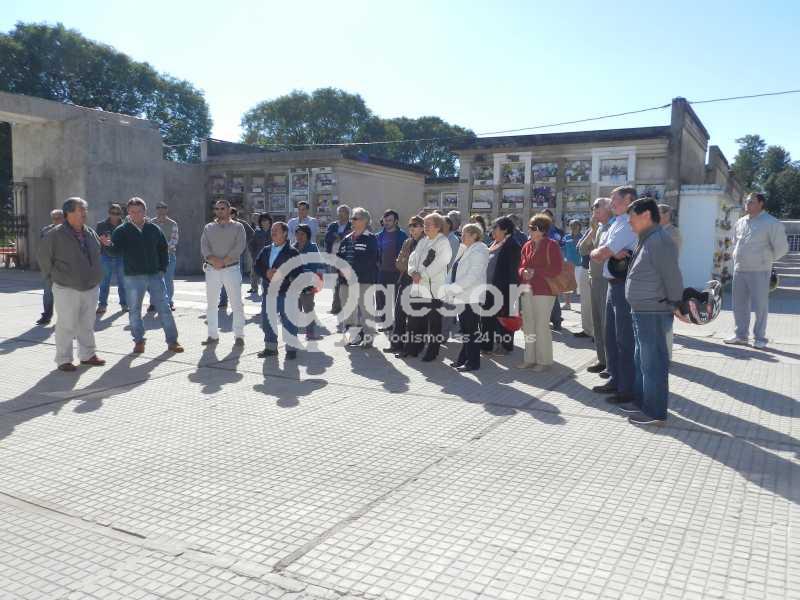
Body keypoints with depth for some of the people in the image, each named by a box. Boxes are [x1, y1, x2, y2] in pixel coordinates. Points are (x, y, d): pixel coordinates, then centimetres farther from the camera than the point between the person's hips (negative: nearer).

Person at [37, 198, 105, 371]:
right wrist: (53, 279, 1)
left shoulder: (90, 233, 6)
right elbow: (44, 258, -3)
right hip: (67, 290, -6)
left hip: (91, 288, 6)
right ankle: (64, 360, 9)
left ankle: (87, 355, 26)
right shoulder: (55, 235, -12)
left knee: (87, 324, 14)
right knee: (67, 325, -1)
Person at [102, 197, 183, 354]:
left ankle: (172, 341, 8)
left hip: (155, 276, 1)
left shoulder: (154, 229, 5)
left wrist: (162, 268, 4)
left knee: (164, 308, 1)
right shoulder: (122, 231, -1)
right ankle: (139, 341, 21)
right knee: (134, 311, 7)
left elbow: (163, 249, 12)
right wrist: (109, 244, -33)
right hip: (133, 277, -1)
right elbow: (116, 251, -11)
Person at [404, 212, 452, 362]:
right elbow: (413, 258, 13)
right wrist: (413, 272, -7)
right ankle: (413, 348, 23)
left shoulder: (443, 242, -6)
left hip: (434, 288, -7)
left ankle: (432, 352, 9)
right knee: (415, 319, 11)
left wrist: (422, 275, -16)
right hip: (418, 287, 7)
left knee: (434, 322, 1)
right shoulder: (422, 241, 17)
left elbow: (439, 263, -16)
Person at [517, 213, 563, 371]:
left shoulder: (551, 245, -5)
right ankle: (530, 359, 18)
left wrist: (535, 272, -14)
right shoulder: (527, 246, 13)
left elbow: (557, 269, -11)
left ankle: (544, 360, 5)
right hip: (527, 291, 6)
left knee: (542, 326, -4)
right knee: (528, 326, 9)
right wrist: (524, 272, -6)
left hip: (544, 291, -6)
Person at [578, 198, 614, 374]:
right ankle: (602, 359, 22)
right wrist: (592, 231, -2)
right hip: (595, 280, 8)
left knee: (607, 322, -6)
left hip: (608, 280, -8)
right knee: (597, 322, 12)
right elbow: (583, 249, 8)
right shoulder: (598, 227, 14)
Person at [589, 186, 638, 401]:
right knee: (611, 337, 17)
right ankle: (615, 380, 29)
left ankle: (627, 389, 4)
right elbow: (596, 254, 8)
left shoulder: (628, 224, -14)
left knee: (624, 340, -4)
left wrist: (600, 252, 2)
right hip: (614, 284, 10)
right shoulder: (616, 224, 16)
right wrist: (611, 253, -12)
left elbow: (600, 254, -20)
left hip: (625, 286, -10)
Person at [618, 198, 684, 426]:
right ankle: (640, 401, 32)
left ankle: (655, 412, 5)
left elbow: (672, 275, -20)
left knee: (653, 362, -3)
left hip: (653, 313, -10)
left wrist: (675, 305, -15)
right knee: (641, 360, 19)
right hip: (642, 311, 10)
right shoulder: (647, 240, 15)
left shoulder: (659, 239, -18)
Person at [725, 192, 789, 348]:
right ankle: (740, 335, 20)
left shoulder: (771, 223, -9)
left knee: (760, 305, -1)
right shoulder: (740, 222, 11)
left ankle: (759, 338, 7)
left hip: (759, 271, -6)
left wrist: (767, 259, 3)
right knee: (739, 304, 10)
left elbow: (782, 247, -8)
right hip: (739, 270, 6)